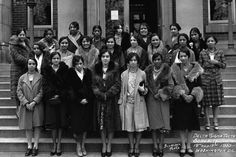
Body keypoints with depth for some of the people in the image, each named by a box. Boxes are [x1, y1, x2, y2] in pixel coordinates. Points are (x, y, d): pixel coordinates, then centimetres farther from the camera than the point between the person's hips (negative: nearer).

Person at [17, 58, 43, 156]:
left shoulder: (40, 77, 0)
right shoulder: (22, 78, 6)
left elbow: (41, 92, -4)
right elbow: (19, 92, 1)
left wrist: (34, 102, -14)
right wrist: (26, 103, -10)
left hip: (37, 105, -2)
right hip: (25, 106, 2)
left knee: (37, 126, 1)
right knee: (28, 126, 6)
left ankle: (36, 146, 9)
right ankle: (29, 146, 14)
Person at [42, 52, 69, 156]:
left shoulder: (64, 69, 3)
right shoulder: (47, 70, 5)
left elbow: (66, 85, -1)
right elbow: (45, 85, 0)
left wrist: (59, 95, -11)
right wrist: (52, 95, -13)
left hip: (62, 99, 0)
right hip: (50, 99, 1)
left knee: (61, 123, 1)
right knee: (53, 123, 1)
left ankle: (59, 145, 12)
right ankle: (54, 145, 13)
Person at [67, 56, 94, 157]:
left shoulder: (88, 72, 6)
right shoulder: (70, 73, -1)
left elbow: (90, 87, 3)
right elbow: (70, 89, -5)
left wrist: (87, 99, -11)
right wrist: (79, 100, -12)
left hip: (87, 102, 2)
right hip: (75, 102, -2)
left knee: (85, 124, 6)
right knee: (77, 124, -3)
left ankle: (83, 145, 19)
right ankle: (78, 145, 16)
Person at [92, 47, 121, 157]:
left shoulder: (114, 69, 0)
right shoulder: (96, 69, 6)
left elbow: (117, 85, -4)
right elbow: (94, 85, 3)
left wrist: (107, 94, -14)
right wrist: (100, 94, -12)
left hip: (112, 100, -1)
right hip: (100, 100, 2)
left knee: (111, 122, 3)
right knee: (101, 123, 4)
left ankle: (109, 145, 16)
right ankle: (104, 145, 18)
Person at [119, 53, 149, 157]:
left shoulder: (142, 74, 3)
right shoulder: (124, 74, 7)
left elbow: (146, 88, 10)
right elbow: (122, 89, 10)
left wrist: (143, 90, -13)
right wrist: (121, 102, 5)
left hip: (139, 103, -1)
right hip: (127, 103, 1)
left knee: (139, 126, 0)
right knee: (129, 126, 3)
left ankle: (137, 147, 15)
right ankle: (131, 147, 17)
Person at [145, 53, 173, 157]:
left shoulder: (166, 71, 0)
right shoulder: (148, 71, 4)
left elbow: (170, 85, 1)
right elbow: (146, 84, 7)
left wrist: (161, 93, -7)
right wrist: (154, 94, -4)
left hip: (163, 99, -1)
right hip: (152, 98, 1)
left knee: (163, 122, -4)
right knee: (154, 122, -1)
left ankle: (161, 146, 3)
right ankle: (155, 146, 4)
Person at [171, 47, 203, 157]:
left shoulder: (195, 67, 1)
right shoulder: (175, 68, -1)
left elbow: (198, 85, 0)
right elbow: (175, 84, -6)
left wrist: (192, 96, -15)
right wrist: (183, 94, -19)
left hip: (192, 99, 1)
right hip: (180, 99, -1)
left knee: (191, 123, 6)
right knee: (181, 123, 3)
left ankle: (189, 146, 20)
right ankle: (183, 146, 17)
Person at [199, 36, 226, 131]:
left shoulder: (220, 52, 5)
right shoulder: (202, 53, 2)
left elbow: (224, 65, 6)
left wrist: (217, 62, -10)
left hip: (217, 79, 1)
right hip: (206, 79, -1)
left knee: (216, 101, 5)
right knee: (206, 102, 1)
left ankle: (215, 121, 16)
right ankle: (207, 122, 12)